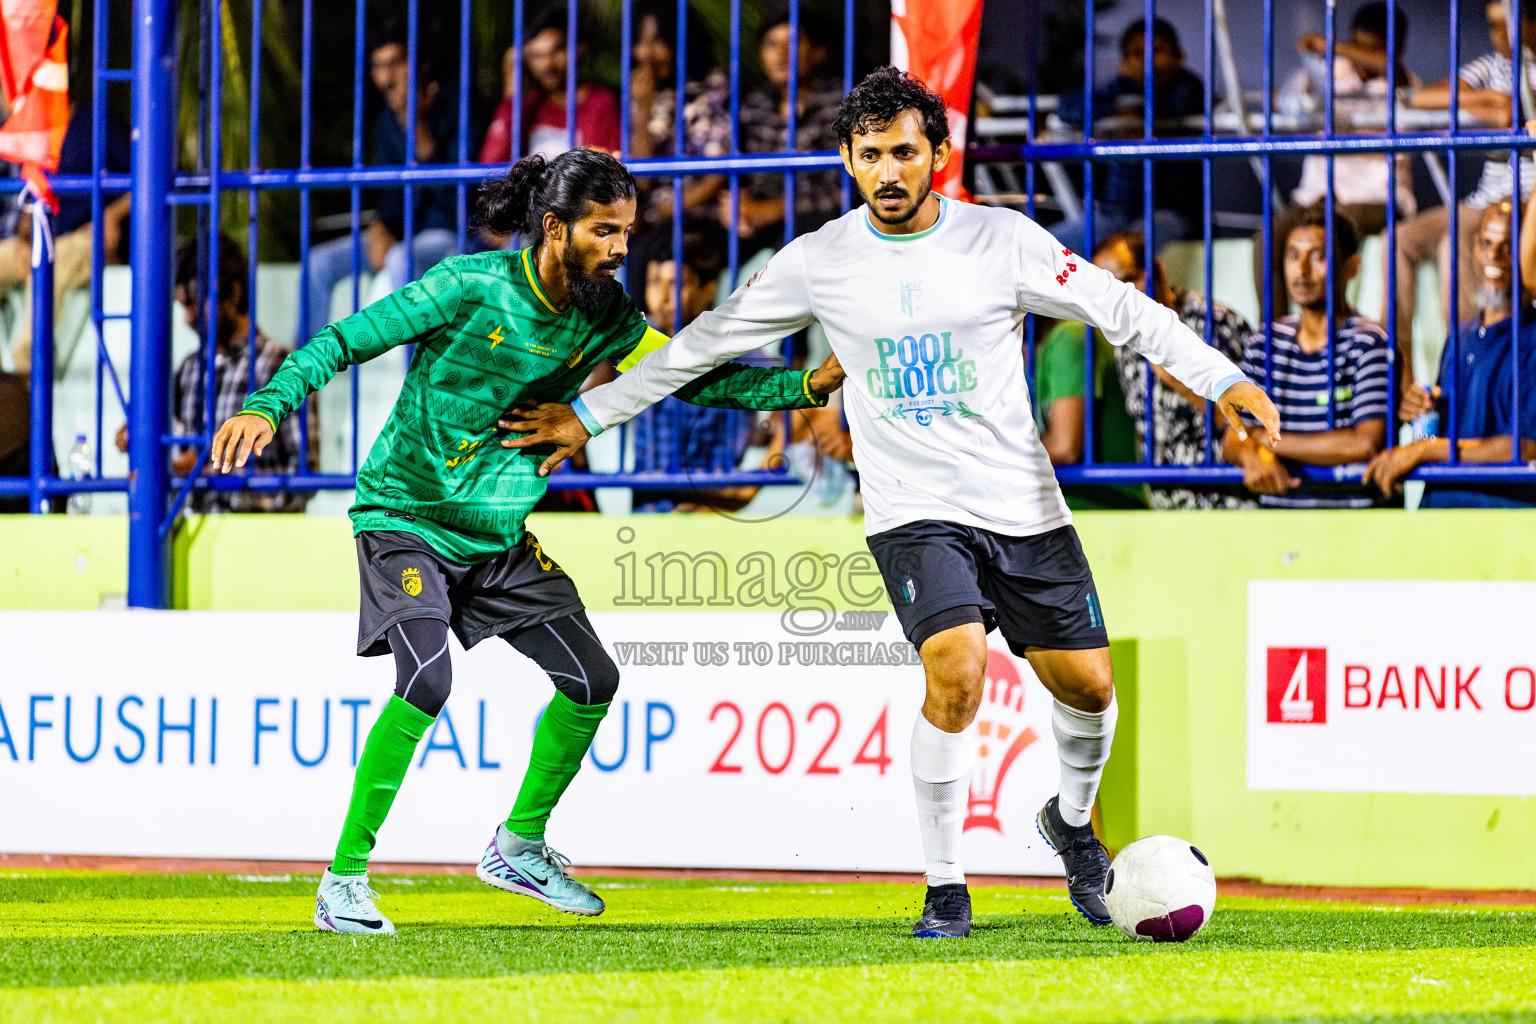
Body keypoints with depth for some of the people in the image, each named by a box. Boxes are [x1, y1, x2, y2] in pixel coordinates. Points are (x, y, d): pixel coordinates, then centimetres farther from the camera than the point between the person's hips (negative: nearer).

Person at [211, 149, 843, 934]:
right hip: (407, 518, -7)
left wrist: (808, 386, -7)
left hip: (499, 537, 7)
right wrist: (268, 405, -30)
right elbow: (342, 342, -16)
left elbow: (693, 376, 5)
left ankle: (520, 845, 25)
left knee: (591, 682, 3)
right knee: (426, 680, -25)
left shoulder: (603, 316, -2)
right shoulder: (470, 287, -19)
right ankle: (344, 882, -16)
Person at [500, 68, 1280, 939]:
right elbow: (708, 343, 9)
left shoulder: (1002, 240, -3)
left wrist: (1221, 378, -8)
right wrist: (591, 414, 12)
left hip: (1025, 506, 2)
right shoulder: (818, 263, -1)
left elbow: (1122, 310, 1)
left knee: (1088, 684, 1)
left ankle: (1073, 821, 36)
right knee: (957, 667, -25)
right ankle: (946, 891, -12)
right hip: (915, 513, -2)